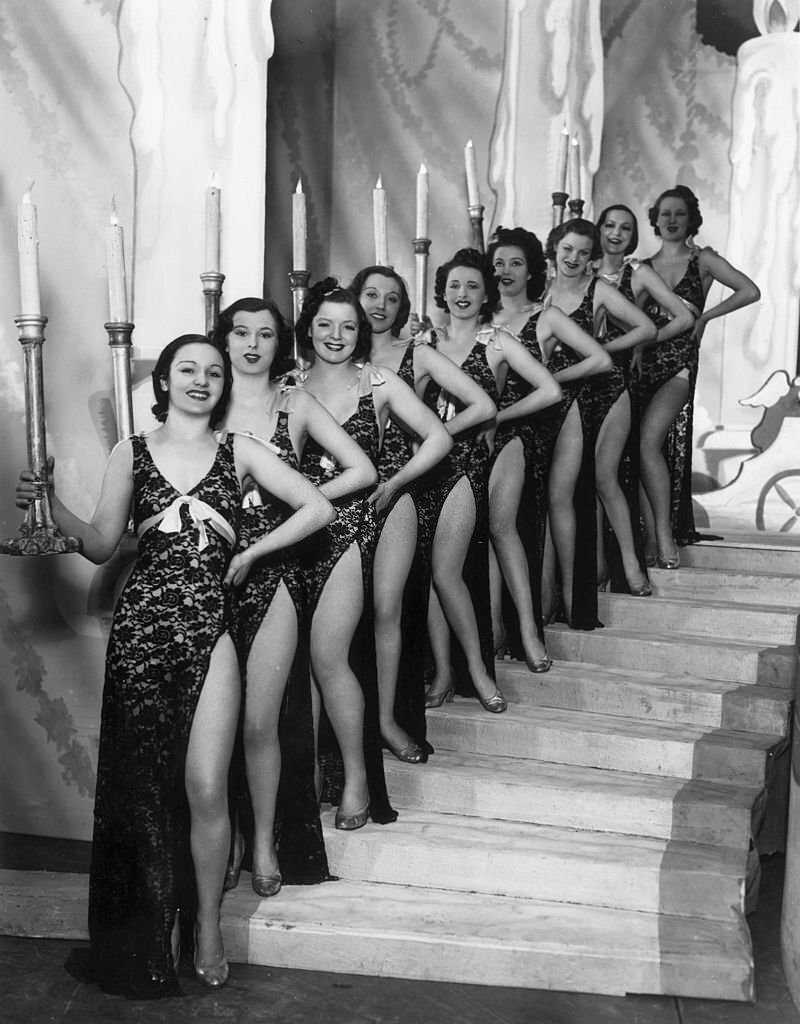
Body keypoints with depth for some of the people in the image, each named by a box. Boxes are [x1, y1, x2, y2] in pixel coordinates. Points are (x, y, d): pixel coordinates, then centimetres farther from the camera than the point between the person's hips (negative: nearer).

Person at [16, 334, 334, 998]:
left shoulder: (239, 452, 9)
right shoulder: (132, 454, 11)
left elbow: (319, 508, 7)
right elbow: (102, 545, 6)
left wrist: (250, 553, 3)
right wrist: (50, 506, -8)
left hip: (209, 627, -1)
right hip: (143, 626, 1)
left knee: (205, 787, -6)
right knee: (142, 783, 5)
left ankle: (208, 927, 13)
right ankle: (146, 938, 20)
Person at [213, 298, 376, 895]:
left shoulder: (296, 403, 6)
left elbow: (362, 470, 6)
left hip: (274, 574, -1)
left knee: (260, 723, -2)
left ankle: (266, 842, 16)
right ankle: (230, 837, 23)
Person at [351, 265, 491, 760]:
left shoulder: (416, 354, 5)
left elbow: (484, 407, 1)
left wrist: (430, 434, 3)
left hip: (394, 491, -1)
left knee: (386, 605, -5)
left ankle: (389, 719, 7)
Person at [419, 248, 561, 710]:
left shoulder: (497, 341, 3)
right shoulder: (428, 340, 13)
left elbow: (550, 390, -4)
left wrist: (494, 418, -1)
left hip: (470, 460, -4)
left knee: (446, 572, -13)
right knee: (426, 572, 0)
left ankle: (478, 670, 2)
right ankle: (443, 672, 10)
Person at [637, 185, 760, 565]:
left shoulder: (703, 259, 8)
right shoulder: (643, 268, 16)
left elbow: (750, 291, 0)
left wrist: (704, 316, -2)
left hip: (680, 362, -4)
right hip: (643, 362, 4)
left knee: (649, 441, -23)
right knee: (638, 448, -4)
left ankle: (665, 535, -17)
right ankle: (652, 541, 1)